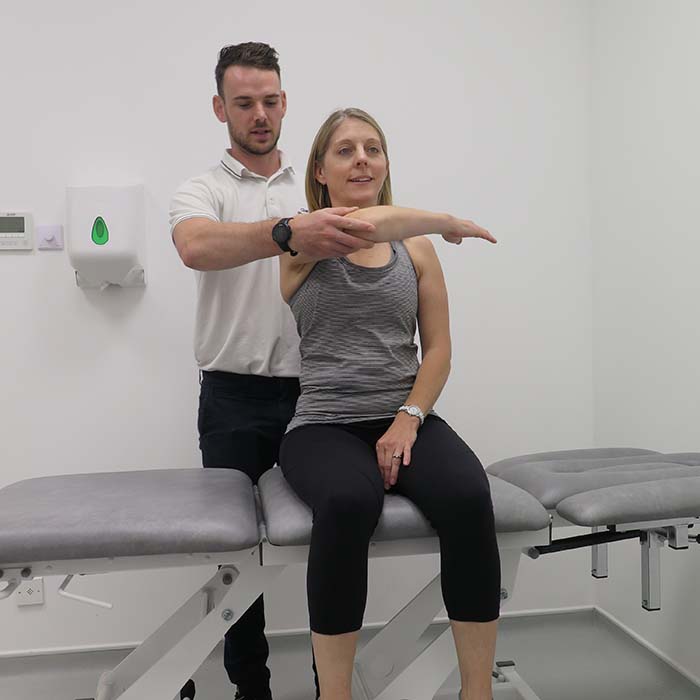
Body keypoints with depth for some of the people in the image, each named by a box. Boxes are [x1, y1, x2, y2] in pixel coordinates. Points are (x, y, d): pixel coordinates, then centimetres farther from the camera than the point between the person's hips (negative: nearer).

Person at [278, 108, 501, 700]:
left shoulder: (417, 248, 14)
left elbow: (439, 348, 9)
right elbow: (367, 222, -21)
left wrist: (409, 418, -7)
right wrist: (449, 221, -5)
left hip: (406, 417, 3)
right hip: (323, 424, -2)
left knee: (468, 496, -29)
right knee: (348, 502, -36)